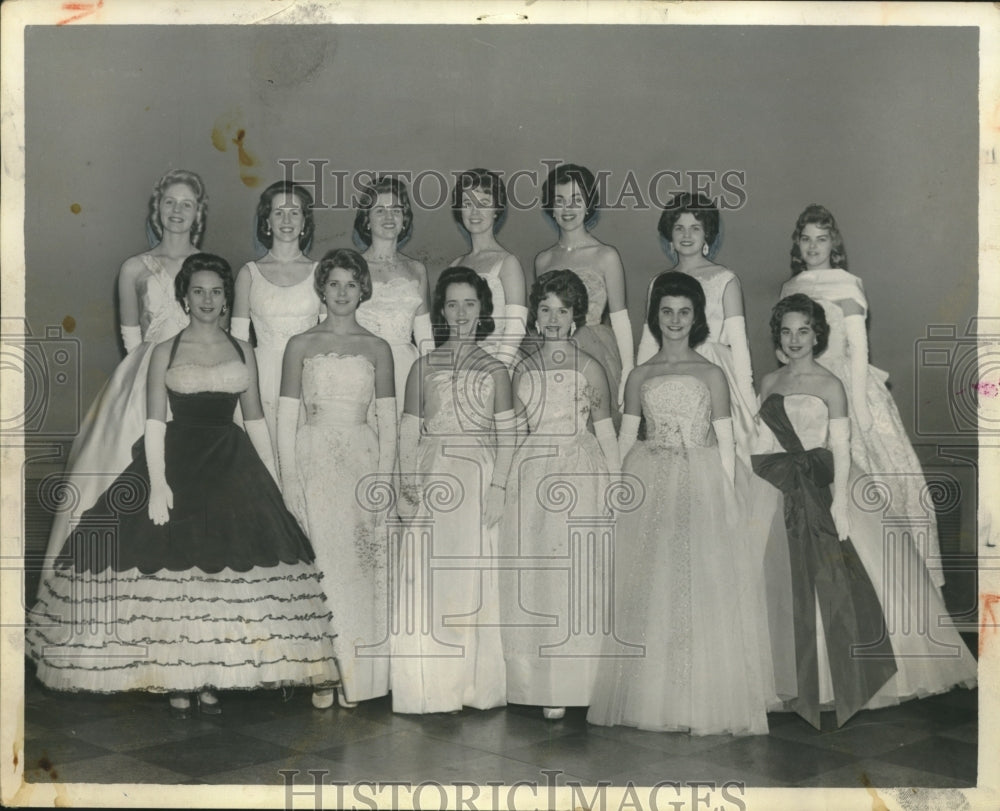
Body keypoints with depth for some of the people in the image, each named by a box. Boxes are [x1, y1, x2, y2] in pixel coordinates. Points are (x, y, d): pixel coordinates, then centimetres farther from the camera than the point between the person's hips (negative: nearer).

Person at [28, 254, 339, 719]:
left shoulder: (242, 351, 11)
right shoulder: (165, 352, 5)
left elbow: (255, 419, 12)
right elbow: (155, 422, -2)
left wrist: (272, 478, 5)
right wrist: (157, 483, -13)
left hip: (233, 469, 2)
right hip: (178, 464, -2)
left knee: (228, 571, -2)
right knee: (173, 569, -4)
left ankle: (213, 679, 8)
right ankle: (177, 681, 7)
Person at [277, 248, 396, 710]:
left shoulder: (376, 349, 8)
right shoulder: (301, 346, 6)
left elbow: (388, 421, 7)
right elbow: (285, 418, 3)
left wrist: (383, 481, -2)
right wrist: (289, 481, -4)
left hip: (363, 462, 1)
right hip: (313, 460, -1)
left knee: (362, 566, 0)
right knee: (317, 565, -3)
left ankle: (356, 676, 9)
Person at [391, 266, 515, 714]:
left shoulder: (495, 370, 9)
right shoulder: (423, 368, 10)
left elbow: (505, 436, 5)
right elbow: (408, 434, 6)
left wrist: (497, 487, -6)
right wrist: (407, 488, -4)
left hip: (479, 481, 0)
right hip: (432, 480, 0)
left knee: (474, 579, -1)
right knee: (427, 579, -3)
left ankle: (473, 684, 8)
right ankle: (431, 688, 4)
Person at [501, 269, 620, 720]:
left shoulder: (589, 368, 4)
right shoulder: (523, 369, 13)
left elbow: (606, 432, 3)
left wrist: (616, 488, -2)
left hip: (580, 476, -3)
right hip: (532, 476, 3)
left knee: (578, 576, -6)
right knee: (532, 578, 0)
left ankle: (571, 684, 0)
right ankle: (541, 683, 6)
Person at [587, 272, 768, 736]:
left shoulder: (711, 375, 4)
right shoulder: (640, 376, 9)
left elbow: (725, 442, 3)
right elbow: (625, 440, 9)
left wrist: (725, 497, -5)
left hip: (702, 488, -1)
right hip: (649, 489, 2)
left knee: (703, 591, -2)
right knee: (647, 593, 3)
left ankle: (704, 702, 7)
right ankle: (650, 698, 12)